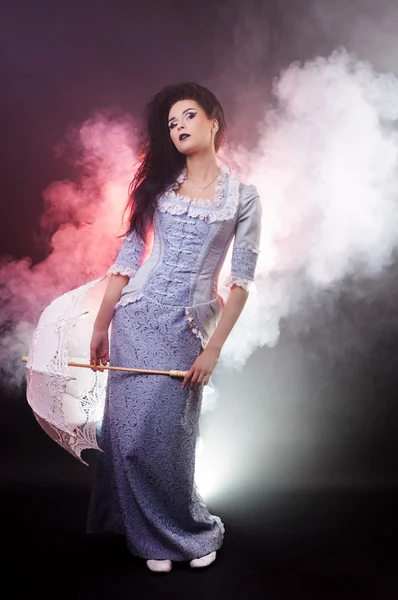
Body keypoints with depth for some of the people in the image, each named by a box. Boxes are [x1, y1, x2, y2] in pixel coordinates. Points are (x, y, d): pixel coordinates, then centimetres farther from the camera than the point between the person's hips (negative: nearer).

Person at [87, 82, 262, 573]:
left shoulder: (242, 196, 2)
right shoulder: (158, 184, 10)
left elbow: (241, 281, -2)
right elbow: (127, 258, 6)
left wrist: (213, 350, -9)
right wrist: (100, 326, 3)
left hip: (187, 328, -3)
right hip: (135, 319, 3)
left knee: (166, 438, 0)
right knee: (127, 436, 4)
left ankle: (191, 532, 29)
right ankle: (154, 537, 27)